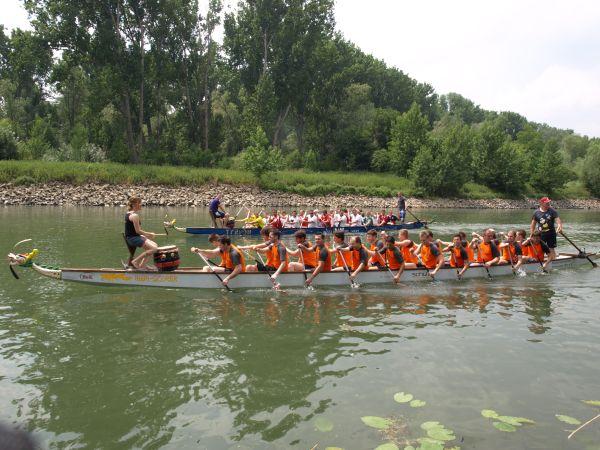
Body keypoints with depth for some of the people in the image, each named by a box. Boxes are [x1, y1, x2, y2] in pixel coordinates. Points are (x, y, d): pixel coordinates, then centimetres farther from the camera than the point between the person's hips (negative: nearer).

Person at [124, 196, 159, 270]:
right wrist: (149, 234, -8)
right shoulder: (135, 215, -19)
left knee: (154, 245, 13)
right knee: (153, 248, -19)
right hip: (133, 238, -11)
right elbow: (138, 231, -21)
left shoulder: (128, 213, 12)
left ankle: (142, 264, 13)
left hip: (130, 237, 11)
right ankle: (135, 261, -9)